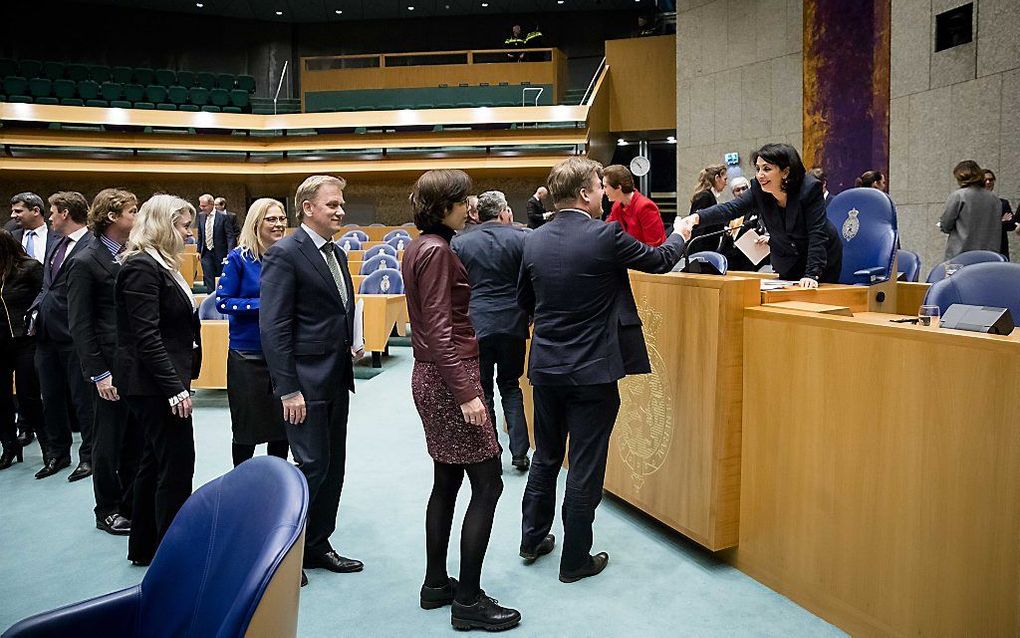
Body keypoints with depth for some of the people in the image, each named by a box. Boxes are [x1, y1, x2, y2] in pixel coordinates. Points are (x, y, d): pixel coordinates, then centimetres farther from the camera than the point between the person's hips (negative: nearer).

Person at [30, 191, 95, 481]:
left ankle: (89, 456, 16)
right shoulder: (56, 245, 14)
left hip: (74, 336, -9)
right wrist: (34, 314, 7)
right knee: (51, 398, 16)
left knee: (83, 399, 3)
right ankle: (57, 453, 29)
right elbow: (46, 287, 20)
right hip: (48, 334, 9)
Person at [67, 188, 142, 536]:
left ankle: (132, 505, 27)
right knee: (109, 441, 8)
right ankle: (107, 511, 23)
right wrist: (98, 373, -14)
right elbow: (80, 325, -10)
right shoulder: (85, 263, -9)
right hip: (112, 368, -5)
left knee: (136, 440, 13)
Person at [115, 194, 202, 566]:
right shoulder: (141, 267, -15)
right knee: (177, 465, -4)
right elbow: (146, 337, -22)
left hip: (161, 382, 10)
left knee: (156, 463, 16)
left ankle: (144, 548, 28)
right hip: (154, 383, -10)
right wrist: (174, 388, -23)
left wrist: (180, 380, 16)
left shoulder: (160, 265, 14)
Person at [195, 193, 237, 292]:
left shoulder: (224, 216, -11)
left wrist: (230, 253, -19)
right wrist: (199, 250, 10)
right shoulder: (201, 216, 5)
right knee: (208, 279, 2)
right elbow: (200, 235, 15)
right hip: (206, 253, 4)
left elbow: (230, 236, -11)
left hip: (220, 253, -4)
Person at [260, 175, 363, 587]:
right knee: (313, 467, -3)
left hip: (337, 379, 8)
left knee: (333, 467, 13)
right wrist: (288, 389, -19)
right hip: (306, 381, -8)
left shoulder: (336, 253, 13)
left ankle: (317, 545, 28)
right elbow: (273, 327, -17)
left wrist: (351, 347, 8)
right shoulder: (285, 254, -12)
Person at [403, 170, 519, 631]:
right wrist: (466, 394, -23)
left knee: (447, 482, 16)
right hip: (449, 375, -10)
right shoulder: (437, 251, -16)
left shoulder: (422, 247, 13)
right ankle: (468, 601, 5)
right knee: (487, 485, -3)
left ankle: (436, 585, 27)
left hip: (432, 375, 10)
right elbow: (439, 330, -22)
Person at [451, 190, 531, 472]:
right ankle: (519, 451, 10)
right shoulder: (522, 238, -4)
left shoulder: (460, 243, -2)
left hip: (475, 324, 0)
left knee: (482, 390, 10)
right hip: (513, 324, 1)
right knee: (510, 385, 15)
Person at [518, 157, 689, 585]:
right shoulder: (605, 235, -15)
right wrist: (679, 234, 21)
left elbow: (524, 302, 11)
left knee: (546, 456, 21)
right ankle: (575, 560, 19)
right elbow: (659, 261, 0)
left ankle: (533, 538, 34)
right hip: (592, 371, -5)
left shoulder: (534, 241, 0)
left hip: (546, 367, 5)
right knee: (586, 467, 7)